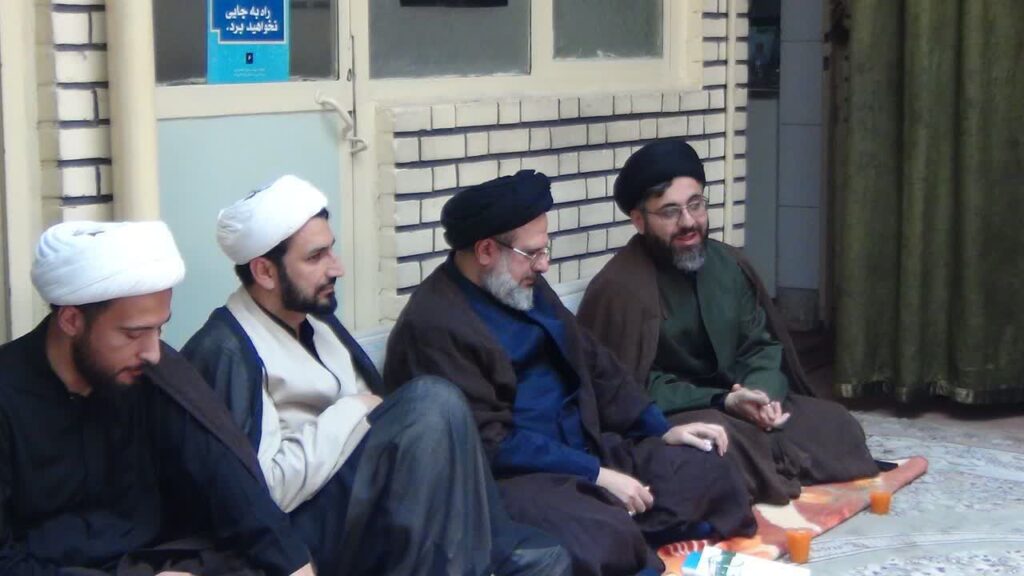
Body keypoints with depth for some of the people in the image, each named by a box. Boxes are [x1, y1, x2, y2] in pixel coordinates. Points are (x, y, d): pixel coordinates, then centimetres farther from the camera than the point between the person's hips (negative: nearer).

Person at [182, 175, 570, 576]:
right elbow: (267, 489, -22)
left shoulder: (317, 321, 17)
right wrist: (351, 413, -13)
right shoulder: (227, 351, -14)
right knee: (433, 403, -26)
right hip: (303, 533, -10)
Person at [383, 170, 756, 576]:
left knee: (705, 471, -1)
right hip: (509, 475, -9)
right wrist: (595, 474, -21)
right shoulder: (434, 326, -18)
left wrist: (661, 429, 9)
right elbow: (490, 442, -22)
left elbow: (592, 364, 19)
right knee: (607, 539, -35)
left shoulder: (526, 287, 10)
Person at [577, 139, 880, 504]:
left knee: (834, 423, -6)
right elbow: (634, 388, -18)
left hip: (736, 402, 7)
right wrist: (722, 402, -26)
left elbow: (761, 346, 8)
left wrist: (762, 393, -16)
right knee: (723, 438, -37)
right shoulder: (619, 289, -17)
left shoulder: (727, 264, 5)